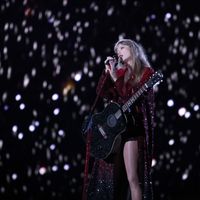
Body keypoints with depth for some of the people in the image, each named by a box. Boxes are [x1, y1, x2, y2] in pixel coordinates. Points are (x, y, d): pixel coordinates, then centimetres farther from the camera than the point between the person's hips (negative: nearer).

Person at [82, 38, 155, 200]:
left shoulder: (146, 72, -1)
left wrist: (115, 77, -14)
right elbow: (101, 93, 10)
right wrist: (107, 71, 3)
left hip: (132, 127, -6)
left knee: (133, 179, -12)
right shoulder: (121, 72, 15)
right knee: (110, 176, 8)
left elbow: (133, 97, -13)